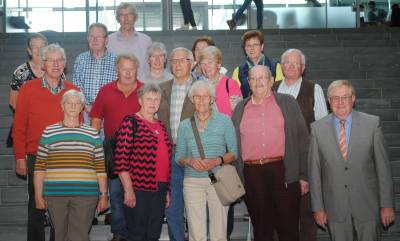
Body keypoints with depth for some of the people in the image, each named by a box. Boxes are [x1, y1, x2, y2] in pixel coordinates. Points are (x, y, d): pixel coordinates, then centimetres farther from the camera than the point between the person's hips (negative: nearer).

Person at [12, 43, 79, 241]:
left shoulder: (73, 91, 4)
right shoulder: (28, 89, -2)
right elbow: (19, 127, 0)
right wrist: (20, 157, -3)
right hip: (36, 158, -1)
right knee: (36, 206, 9)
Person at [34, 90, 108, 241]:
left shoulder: (92, 134, 9)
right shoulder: (49, 132, 8)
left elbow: (100, 167, 8)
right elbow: (40, 167, 6)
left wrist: (104, 195, 4)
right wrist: (38, 195, 2)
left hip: (85, 194, 0)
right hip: (55, 193, 1)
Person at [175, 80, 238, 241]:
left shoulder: (224, 121, 4)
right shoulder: (185, 125, 9)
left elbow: (233, 152, 5)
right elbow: (179, 157, 12)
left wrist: (216, 161, -12)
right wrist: (190, 161, -9)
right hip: (192, 182, 1)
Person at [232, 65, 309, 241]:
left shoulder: (287, 103, 8)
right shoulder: (240, 109, 14)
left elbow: (302, 139, 5)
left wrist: (303, 176, -1)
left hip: (283, 172, -2)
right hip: (251, 175, 2)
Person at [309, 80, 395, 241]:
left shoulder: (372, 124, -3)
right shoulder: (318, 128, -1)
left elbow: (383, 166, -1)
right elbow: (314, 171, 2)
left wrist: (387, 204, -2)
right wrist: (318, 208, 1)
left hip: (367, 205, 0)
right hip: (335, 209, 1)